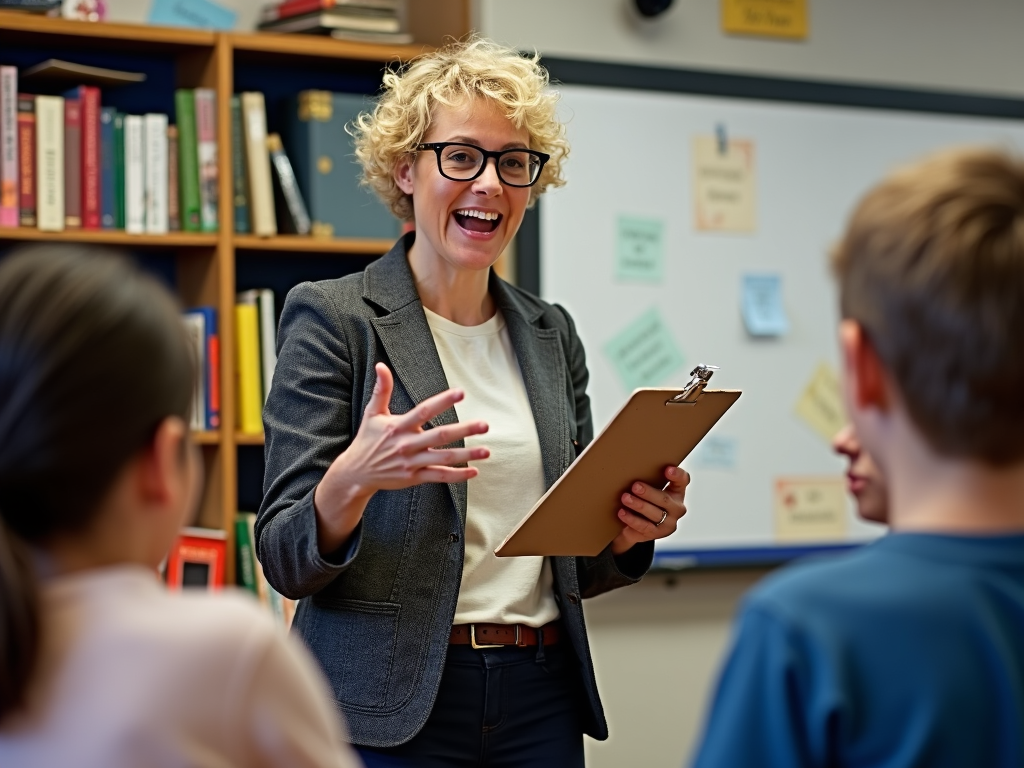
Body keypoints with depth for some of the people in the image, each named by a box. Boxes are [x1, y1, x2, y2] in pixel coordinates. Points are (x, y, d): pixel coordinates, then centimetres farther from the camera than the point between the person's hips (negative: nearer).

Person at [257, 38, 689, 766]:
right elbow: (286, 560, -10)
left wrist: (629, 530, -6)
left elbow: (574, 566, 14)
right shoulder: (332, 318, -6)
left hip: (540, 704, 5)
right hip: (391, 706, -4)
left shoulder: (551, 333, 10)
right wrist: (352, 481, -28)